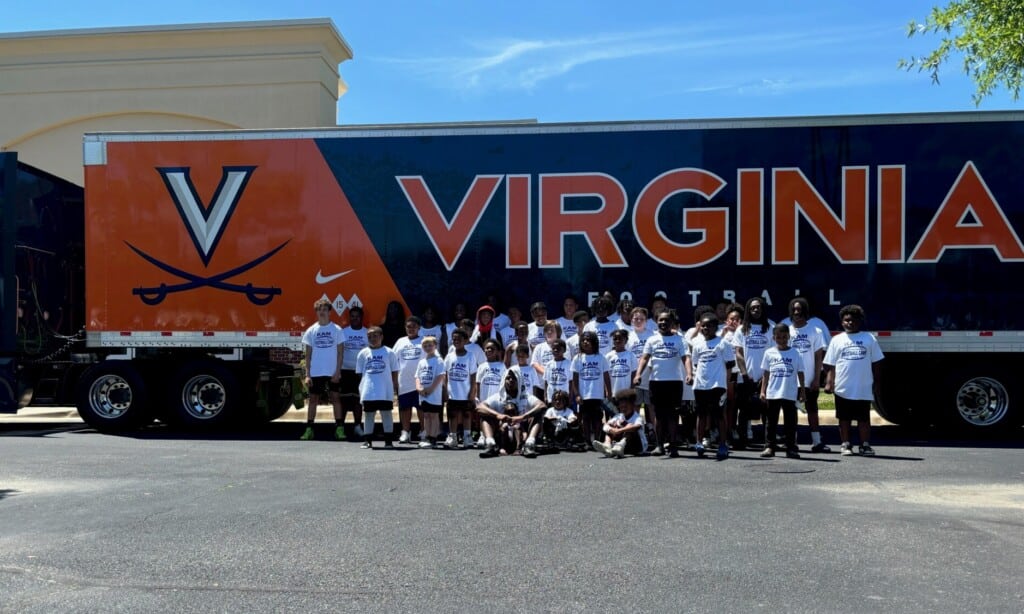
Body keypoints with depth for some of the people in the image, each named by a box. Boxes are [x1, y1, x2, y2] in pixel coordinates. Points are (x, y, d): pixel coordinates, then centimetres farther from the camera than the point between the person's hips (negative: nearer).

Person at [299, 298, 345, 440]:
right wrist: (307, 374, -2)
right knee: (313, 399, 6)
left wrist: (338, 371, -9)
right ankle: (309, 429, 11)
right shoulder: (311, 330, 5)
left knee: (335, 398, 0)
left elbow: (340, 352, 0)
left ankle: (339, 429, 4)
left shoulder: (336, 329, 1)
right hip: (315, 372, 2)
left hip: (332, 372, -2)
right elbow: (308, 354, 5)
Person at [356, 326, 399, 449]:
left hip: (385, 391, -1)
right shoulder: (363, 353, 5)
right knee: (368, 414, 8)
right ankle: (367, 440, 15)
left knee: (386, 413, 4)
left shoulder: (389, 352, 1)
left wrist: (394, 386, 2)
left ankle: (388, 440, 10)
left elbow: (394, 371, 5)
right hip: (368, 391, 2)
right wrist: (360, 388, 3)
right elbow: (359, 373, 8)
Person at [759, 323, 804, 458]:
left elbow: (800, 373, 6)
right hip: (772, 394, 1)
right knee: (771, 422, 6)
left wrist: (802, 391, 3)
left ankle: (791, 448, 11)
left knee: (790, 422, 4)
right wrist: (763, 391, 3)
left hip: (790, 394, -1)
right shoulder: (769, 353, 4)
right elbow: (766, 374, 7)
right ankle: (769, 447, 12)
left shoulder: (795, 354, 1)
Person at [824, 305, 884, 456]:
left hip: (864, 389, 0)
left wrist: (876, 384, 4)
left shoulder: (869, 338, 5)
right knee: (844, 418, 8)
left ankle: (865, 445, 16)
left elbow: (876, 363, 7)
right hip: (843, 388, 0)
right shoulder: (837, 340, 5)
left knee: (864, 418, 7)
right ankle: (846, 445, 17)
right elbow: (830, 364, 3)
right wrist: (829, 382, -7)